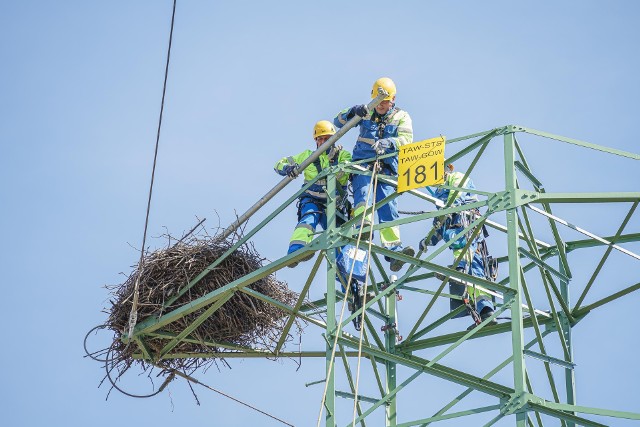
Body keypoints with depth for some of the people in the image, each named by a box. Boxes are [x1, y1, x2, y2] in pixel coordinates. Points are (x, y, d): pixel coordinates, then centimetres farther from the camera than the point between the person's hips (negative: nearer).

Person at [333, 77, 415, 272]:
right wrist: (352, 112, -12)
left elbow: (406, 139, -8)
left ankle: (393, 249, -20)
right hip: (362, 163, 0)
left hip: (387, 167, 0)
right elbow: (338, 122, 10)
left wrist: (387, 143, -29)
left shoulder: (401, 117, 10)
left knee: (388, 207, -11)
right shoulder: (366, 113, 15)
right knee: (362, 191, -28)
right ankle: (364, 227, -49)